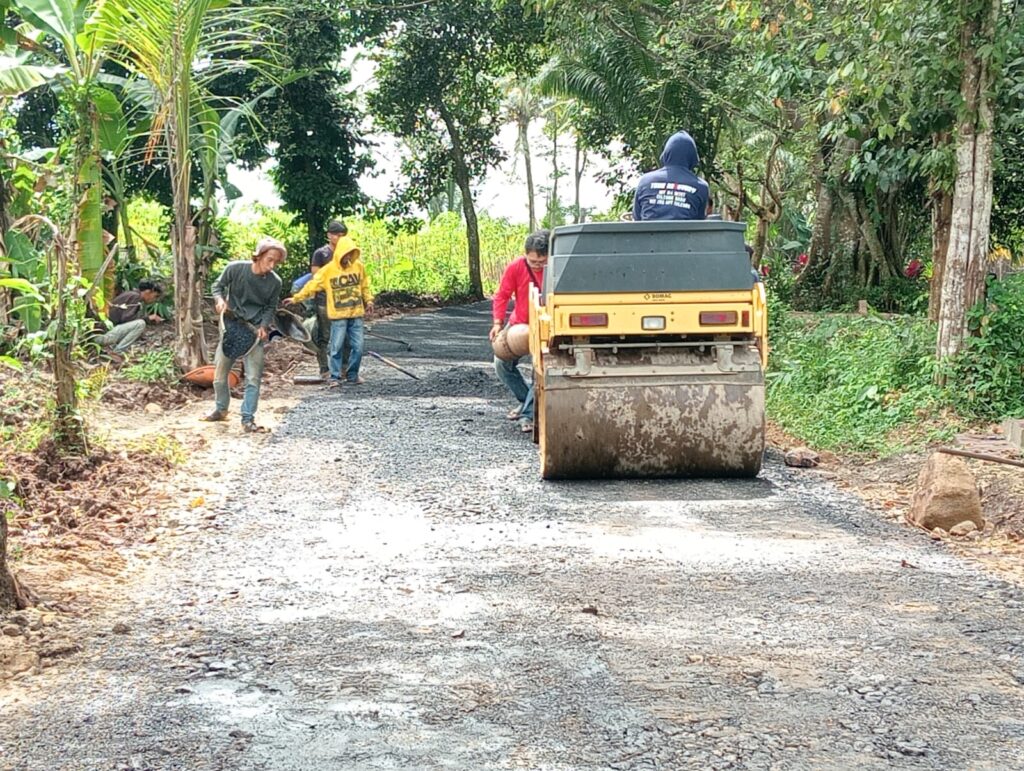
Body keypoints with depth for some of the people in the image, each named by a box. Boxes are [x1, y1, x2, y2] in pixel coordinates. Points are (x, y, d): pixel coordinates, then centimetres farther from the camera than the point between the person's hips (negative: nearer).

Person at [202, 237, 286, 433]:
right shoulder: (235, 268, -14)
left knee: (253, 377, -7)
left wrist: (263, 326, -13)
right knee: (220, 372, 12)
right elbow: (218, 285, 3)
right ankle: (220, 409, 34)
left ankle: (248, 420, 2)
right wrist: (220, 299, -17)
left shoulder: (275, 282, -11)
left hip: (254, 331, -1)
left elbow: (270, 307, 3)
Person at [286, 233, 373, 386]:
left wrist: (368, 300, 9)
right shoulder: (328, 270, -6)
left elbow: (364, 286, 16)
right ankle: (335, 376, 8)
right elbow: (312, 286, -3)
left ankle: (352, 374, 17)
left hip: (356, 314, 3)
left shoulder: (359, 266, 3)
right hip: (338, 316, -3)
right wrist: (296, 298, -5)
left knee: (358, 347, 3)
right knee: (336, 347, -2)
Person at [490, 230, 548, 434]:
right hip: (519, 325, 3)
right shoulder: (515, 268, -14)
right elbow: (502, 296, -9)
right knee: (501, 364, 3)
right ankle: (525, 400, 22)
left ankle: (529, 414, -9)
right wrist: (498, 322, -21)